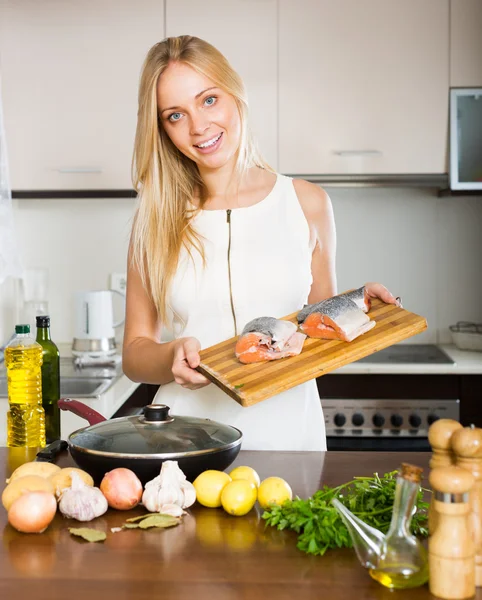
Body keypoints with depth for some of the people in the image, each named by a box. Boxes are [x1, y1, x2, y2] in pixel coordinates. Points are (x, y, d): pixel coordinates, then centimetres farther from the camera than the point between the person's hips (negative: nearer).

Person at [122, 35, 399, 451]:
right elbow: (134, 353, 8)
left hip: (288, 431, 1)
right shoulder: (157, 217, 4)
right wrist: (172, 357, -12)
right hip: (188, 436, 0)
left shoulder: (307, 203, 6)